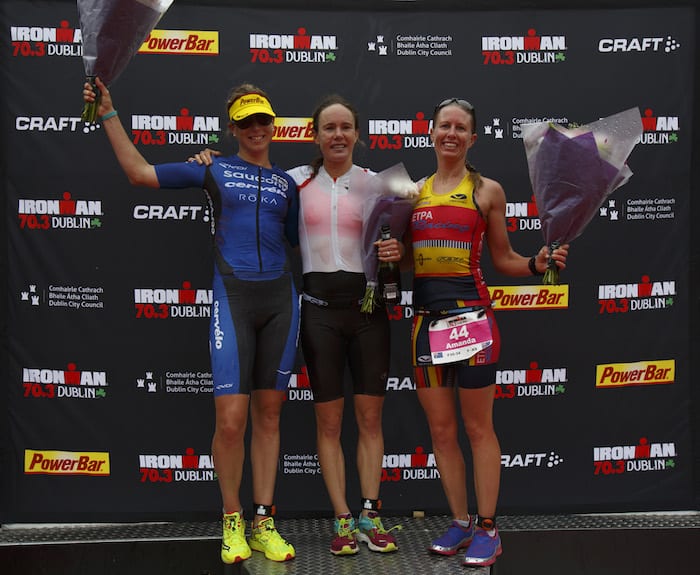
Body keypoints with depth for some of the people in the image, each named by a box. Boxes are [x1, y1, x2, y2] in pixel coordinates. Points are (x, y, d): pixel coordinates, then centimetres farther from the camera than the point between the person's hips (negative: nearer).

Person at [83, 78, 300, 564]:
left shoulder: (288, 182, 17)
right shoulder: (213, 171, 10)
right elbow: (140, 172, 7)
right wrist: (109, 114, 7)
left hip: (280, 299, 3)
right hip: (233, 297, -3)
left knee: (269, 414, 6)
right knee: (230, 419, -9)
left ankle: (263, 522, 17)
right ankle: (232, 520, 13)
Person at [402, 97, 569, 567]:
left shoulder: (487, 190, 3)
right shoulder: (414, 191, 13)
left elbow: (503, 259, 6)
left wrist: (537, 263, -12)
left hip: (471, 313, -4)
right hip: (426, 317, 4)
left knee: (478, 428, 3)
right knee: (440, 428, 9)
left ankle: (488, 529, 16)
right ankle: (461, 522, 24)